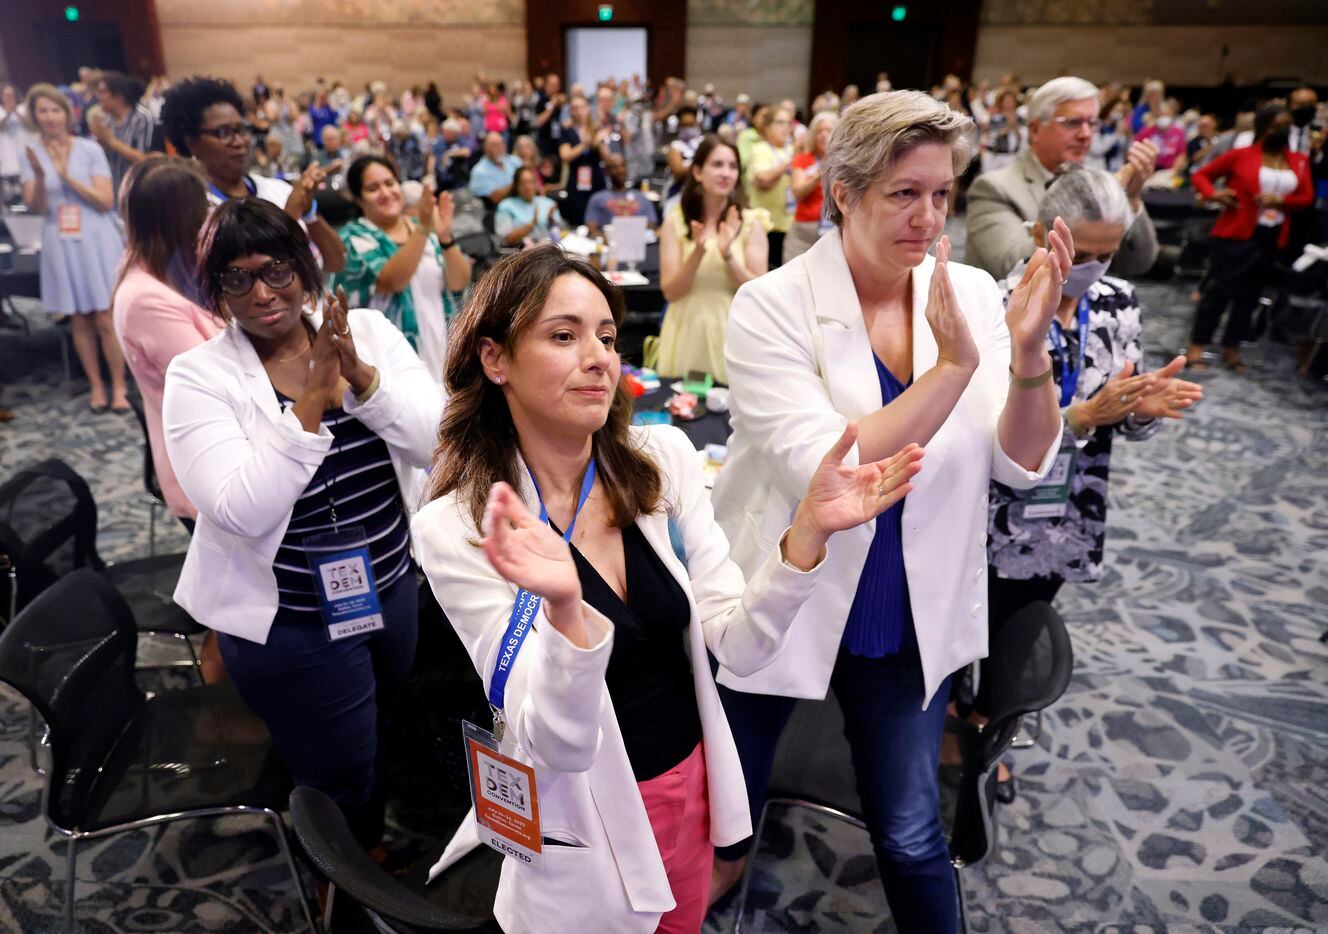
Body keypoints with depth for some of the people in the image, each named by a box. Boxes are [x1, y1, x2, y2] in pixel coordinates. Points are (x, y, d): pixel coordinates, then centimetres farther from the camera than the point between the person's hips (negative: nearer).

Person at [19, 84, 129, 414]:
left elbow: (106, 201, -9)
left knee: (106, 318, -4)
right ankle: (96, 386, 17)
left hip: (97, 241, -2)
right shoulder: (31, 155, 3)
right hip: (61, 246, 3)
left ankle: (119, 386, 5)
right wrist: (40, 177, -22)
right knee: (79, 320, 7)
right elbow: (36, 208, -5)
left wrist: (67, 176, -18)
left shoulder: (90, 149, -3)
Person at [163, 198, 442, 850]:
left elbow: (439, 441, -14)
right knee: (345, 788, 12)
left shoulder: (368, 331, -4)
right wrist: (312, 402, -31)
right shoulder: (198, 376, -12)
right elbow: (241, 513, -24)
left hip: (397, 589, 4)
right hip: (289, 624, -3)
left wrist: (361, 378, -27)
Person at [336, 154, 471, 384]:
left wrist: (445, 237, -17)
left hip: (442, 350, 4)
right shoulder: (353, 237, -2)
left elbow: (459, 283, -2)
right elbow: (393, 281, -20)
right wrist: (423, 229, -27)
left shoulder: (424, 227, 9)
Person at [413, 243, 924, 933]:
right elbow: (558, 743, -23)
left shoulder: (664, 459, -9)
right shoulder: (457, 530, -20)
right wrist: (564, 606, -42)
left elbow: (740, 646, -11)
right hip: (582, 833, -4)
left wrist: (809, 528, -25)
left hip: (692, 790, 5)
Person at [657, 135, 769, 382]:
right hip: (687, 329, 0)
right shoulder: (675, 220, 1)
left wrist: (728, 255, -18)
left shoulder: (751, 221, 1)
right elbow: (670, 292, -4)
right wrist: (698, 253, -19)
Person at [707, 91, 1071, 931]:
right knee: (728, 803, 21)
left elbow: (1024, 464, -8)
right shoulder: (773, 307, -18)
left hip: (910, 619, 2)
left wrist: (1030, 350, -25)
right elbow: (826, 477, -28)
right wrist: (954, 365, -31)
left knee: (910, 834, 15)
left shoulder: (972, 293, -5)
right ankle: (723, 865, 55)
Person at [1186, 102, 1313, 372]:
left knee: (1249, 295, 10)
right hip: (1236, 234, -5)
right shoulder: (1240, 155, -2)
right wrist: (1214, 193, -16)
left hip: (1271, 239, 5)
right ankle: (1196, 347, 1)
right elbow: (1201, 175, 3)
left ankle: (1231, 347, 19)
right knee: (1219, 290, -6)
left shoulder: (1299, 161, 9)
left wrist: (1280, 200, -12)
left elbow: (1307, 197, 7)